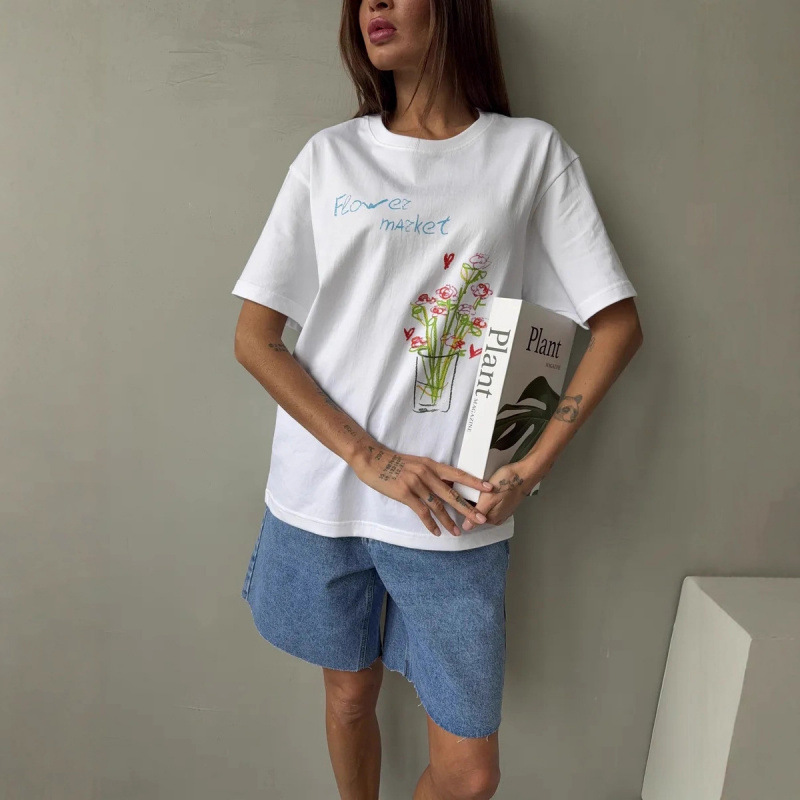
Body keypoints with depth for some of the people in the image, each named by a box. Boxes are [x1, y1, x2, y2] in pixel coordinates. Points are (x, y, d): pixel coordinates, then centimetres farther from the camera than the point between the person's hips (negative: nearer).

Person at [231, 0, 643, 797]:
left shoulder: (533, 152, 2)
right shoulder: (330, 155, 5)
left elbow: (617, 325, 1)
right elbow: (254, 339, 0)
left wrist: (529, 470, -9)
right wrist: (370, 458, -11)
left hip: (453, 511, -1)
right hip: (321, 491, 2)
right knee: (349, 692, 20)